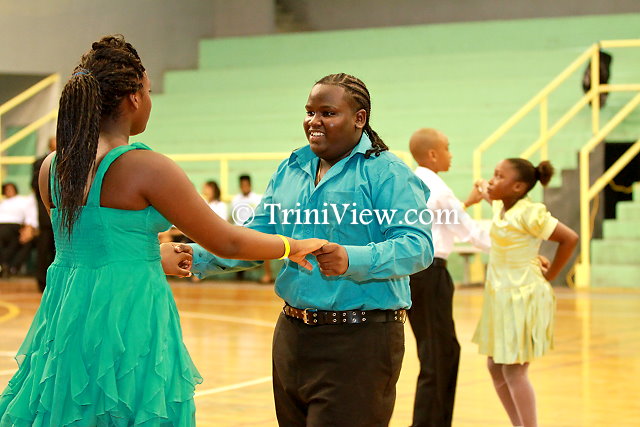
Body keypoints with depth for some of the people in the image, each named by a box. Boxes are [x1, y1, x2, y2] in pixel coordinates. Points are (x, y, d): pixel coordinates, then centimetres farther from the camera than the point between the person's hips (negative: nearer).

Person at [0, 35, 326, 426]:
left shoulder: (53, 168, 5)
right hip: (128, 321, -7)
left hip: (65, 318, 7)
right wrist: (294, 246, 9)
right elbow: (225, 242, -8)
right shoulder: (146, 168, -15)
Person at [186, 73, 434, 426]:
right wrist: (197, 259, -6)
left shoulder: (386, 173, -8)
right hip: (292, 335, 7)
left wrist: (352, 260, -35)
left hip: (358, 342, -7)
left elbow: (417, 246, -19)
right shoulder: (290, 170, 13)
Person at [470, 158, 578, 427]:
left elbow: (570, 238, -17)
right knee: (495, 367, 13)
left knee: (514, 372, -5)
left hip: (523, 298, -9)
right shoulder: (500, 208, 5)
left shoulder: (529, 214, -18)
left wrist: (550, 274, -9)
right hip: (500, 296, 9)